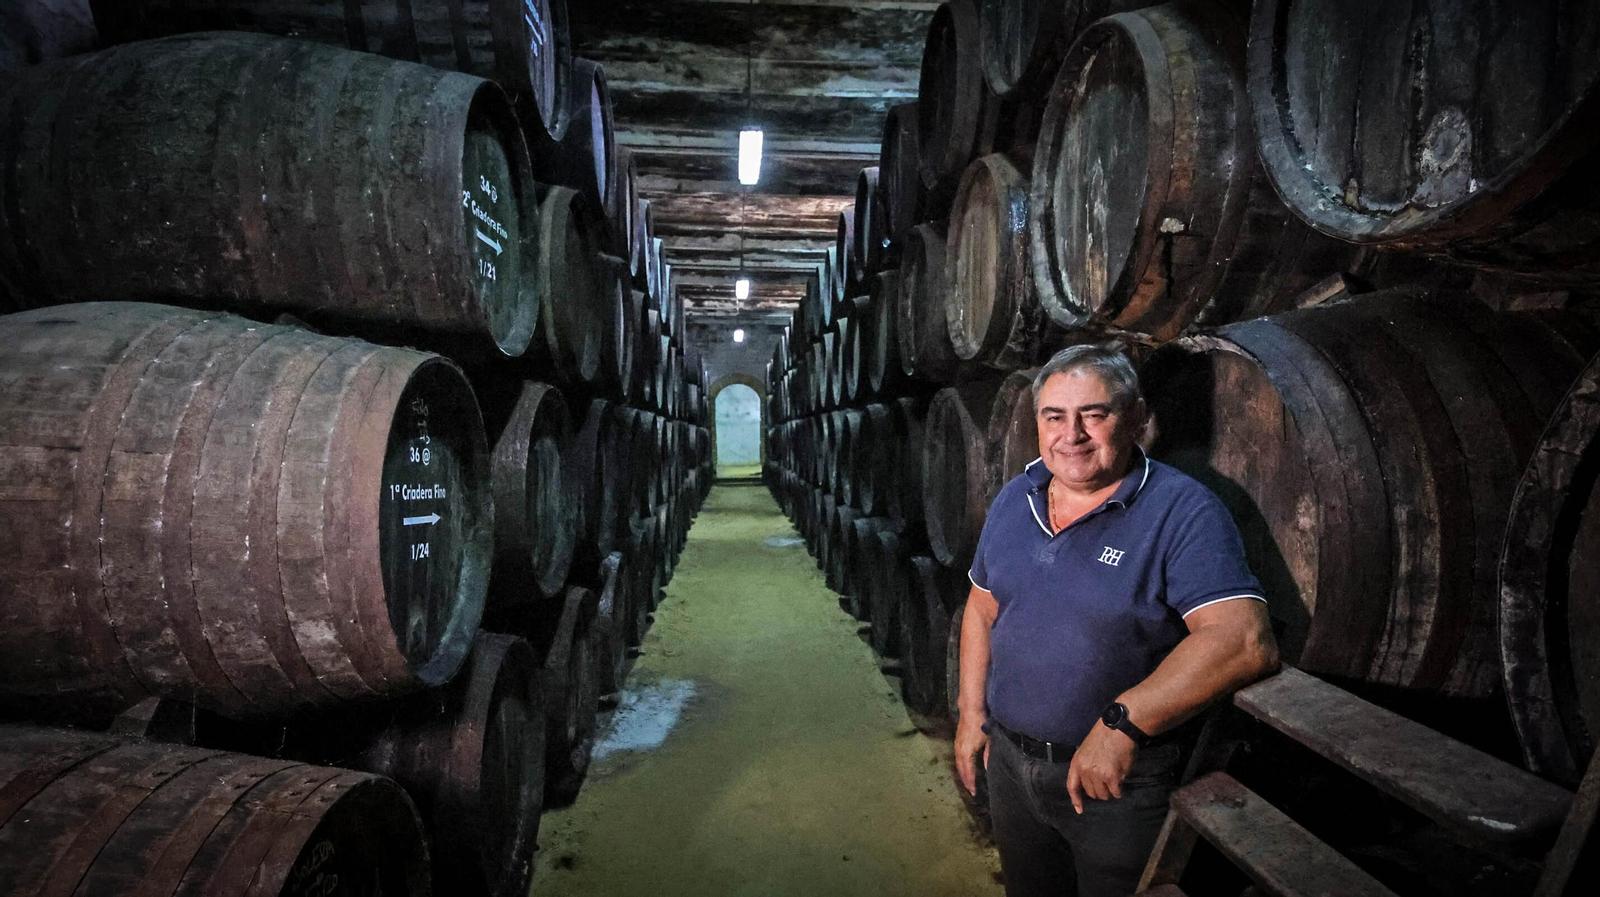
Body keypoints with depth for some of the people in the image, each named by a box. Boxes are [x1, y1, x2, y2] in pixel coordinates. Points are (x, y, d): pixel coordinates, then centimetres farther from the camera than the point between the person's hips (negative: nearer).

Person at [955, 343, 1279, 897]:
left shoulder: (1182, 512, -19)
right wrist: (972, 712, 8)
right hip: (1008, 761, 6)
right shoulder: (1013, 499, 0)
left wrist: (1122, 722, -32)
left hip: (1121, 784, -5)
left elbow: (1244, 640, -30)